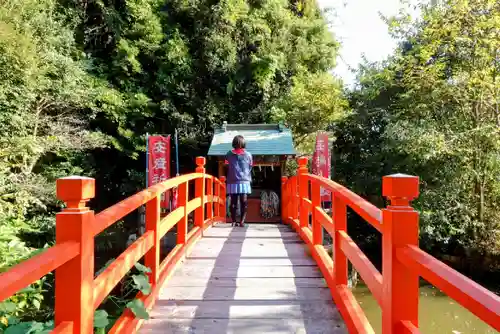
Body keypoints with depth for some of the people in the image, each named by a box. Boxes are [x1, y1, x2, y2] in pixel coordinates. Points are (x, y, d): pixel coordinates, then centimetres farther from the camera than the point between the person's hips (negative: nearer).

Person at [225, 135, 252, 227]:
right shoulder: (248, 154, 2)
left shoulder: (229, 154, 3)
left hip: (232, 182, 1)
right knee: (243, 202, 2)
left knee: (233, 202, 5)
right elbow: (250, 167, 11)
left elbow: (227, 165, 14)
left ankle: (233, 221, 6)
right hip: (244, 182, -1)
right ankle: (242, 221, -1)